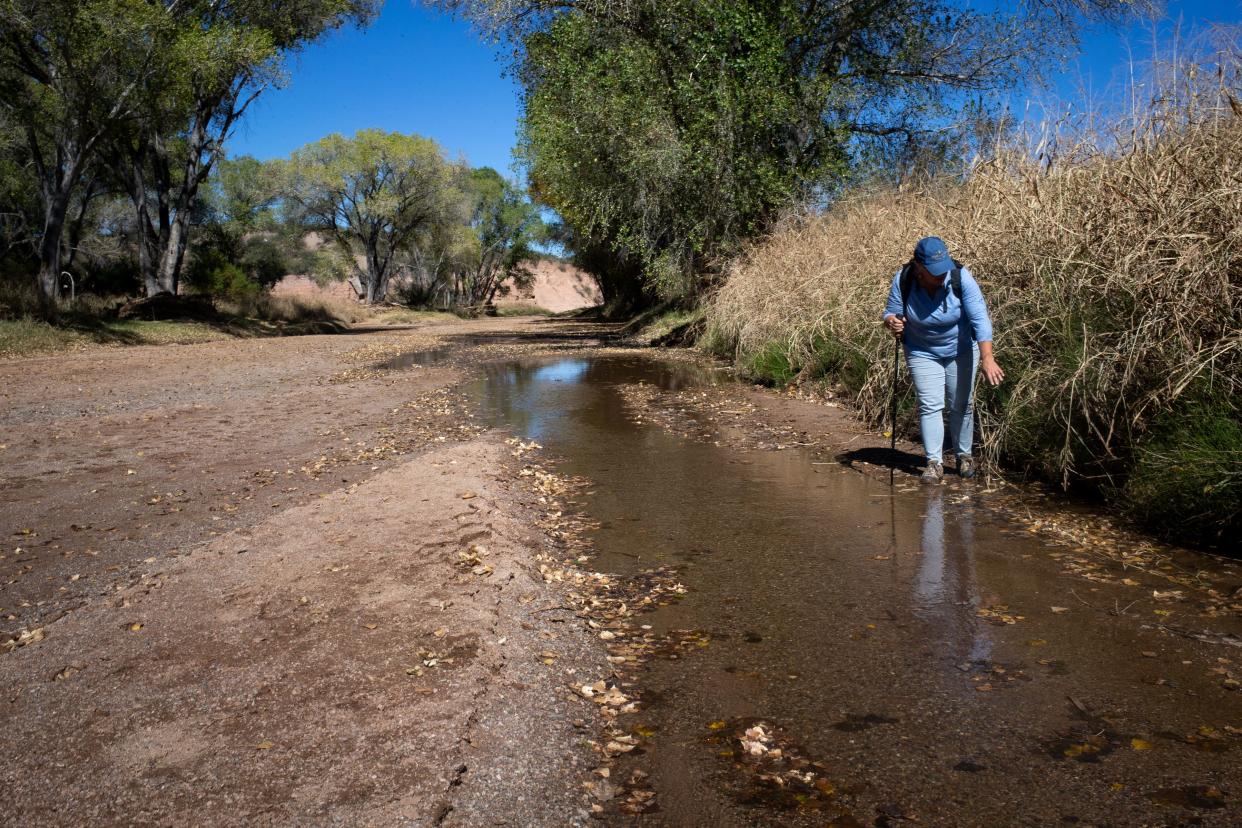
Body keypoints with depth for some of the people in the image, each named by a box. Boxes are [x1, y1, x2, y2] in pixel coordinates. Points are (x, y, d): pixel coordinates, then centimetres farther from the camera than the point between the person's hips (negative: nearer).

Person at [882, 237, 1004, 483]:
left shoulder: (961, 277, -25)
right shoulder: (903, 280, -21)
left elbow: (980, 319, -29)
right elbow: (891, 313, -9)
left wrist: (987, 357, -38)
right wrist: (892, 323, -35)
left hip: (961, 351, 0)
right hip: (922, 353, 0)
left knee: (961, 405, 7)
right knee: (929, 405, -7)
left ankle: (964, 455, 24)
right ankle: (935, 462, -2)